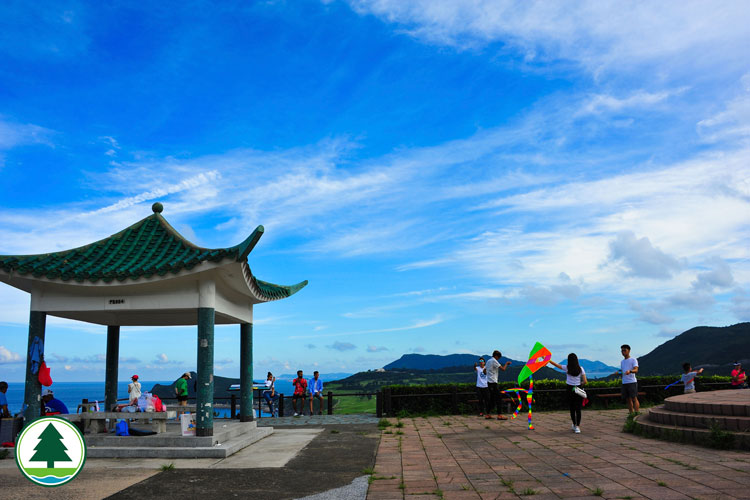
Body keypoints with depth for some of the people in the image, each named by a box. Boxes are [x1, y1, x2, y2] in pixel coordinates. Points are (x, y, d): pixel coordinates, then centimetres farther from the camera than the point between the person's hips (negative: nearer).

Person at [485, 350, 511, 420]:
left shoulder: (488, 361, 17)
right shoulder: (494, 361, -11)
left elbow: (484, 371, 24)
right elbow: (503, 369, -17)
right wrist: (506, 363, -1)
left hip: (489, 382, 9)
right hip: (493, 382, -9)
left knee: (492, 399, 12)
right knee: (498, 397, -9)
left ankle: (487, 414, 12)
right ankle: (499, 415, -12)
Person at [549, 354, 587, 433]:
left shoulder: (567, 368, -5)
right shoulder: (580, 369, -4)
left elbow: (555, 364, 1)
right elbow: (585, 382, -6)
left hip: (570, 390, 0)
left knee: (572, 409, 13)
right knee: (578, 409, 0)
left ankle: (574, 425, 24)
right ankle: (577, 426, -9)